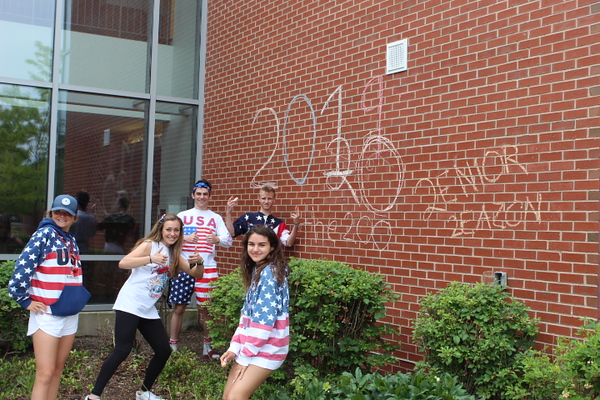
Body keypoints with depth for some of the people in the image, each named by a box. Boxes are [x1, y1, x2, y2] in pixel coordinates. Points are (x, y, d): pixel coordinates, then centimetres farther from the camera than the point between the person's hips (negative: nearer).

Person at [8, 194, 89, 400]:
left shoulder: (71, 240, 13)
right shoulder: (45, 234, -10)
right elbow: (23, 265, -17)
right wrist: (24, 300, -14)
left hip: (70, 313, 7)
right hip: (47, 313, -7)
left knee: (58, 368, 12)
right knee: (45, 373, -8)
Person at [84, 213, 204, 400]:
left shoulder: (174, 254, 14)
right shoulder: (149, 245, -7)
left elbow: (196, 274, 12)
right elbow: (123, 263, -21)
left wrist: (199, 263, -10)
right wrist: (151, 259, -33)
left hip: (149, 311, 8)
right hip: (130, 305, -8)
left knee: (164, 351, 7)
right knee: (122, 351, -15)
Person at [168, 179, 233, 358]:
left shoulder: (216, 218, 12)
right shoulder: (183, 216, 11)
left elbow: (229, 241, 3)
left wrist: (217, 239, -19)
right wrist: (185, 238, -15)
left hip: (207, 268, 0)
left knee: (205, 308, 4)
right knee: (179, 308, 2)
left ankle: (208, 346, 16)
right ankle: (173, 345, 12)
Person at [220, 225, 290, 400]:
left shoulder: (269, 272, -16)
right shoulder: (256, 271, 12)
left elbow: (265, 318, -21)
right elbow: (247, 314, 11)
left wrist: (247, 354, -16)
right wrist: (235, 347, 3)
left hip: (267, 347, -9)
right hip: (251, 344, 9)